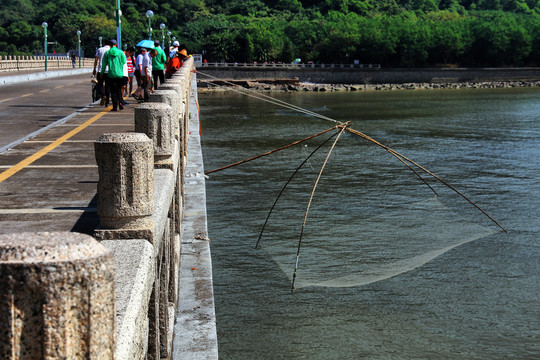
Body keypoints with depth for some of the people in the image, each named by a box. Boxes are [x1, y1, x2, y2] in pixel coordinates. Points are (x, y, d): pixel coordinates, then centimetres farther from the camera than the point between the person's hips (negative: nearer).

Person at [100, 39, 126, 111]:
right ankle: (120, 102, -5)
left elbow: (104, 64, 4)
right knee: (119, 89, 14)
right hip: (120, 74, 1)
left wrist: (102, 73, 16)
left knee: (113, 91, 3)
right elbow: (124, 62, 4)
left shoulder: (107, 53, 0)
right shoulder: (121, 52, 0)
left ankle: (115, 106, -3)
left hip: (111, 74, -1)